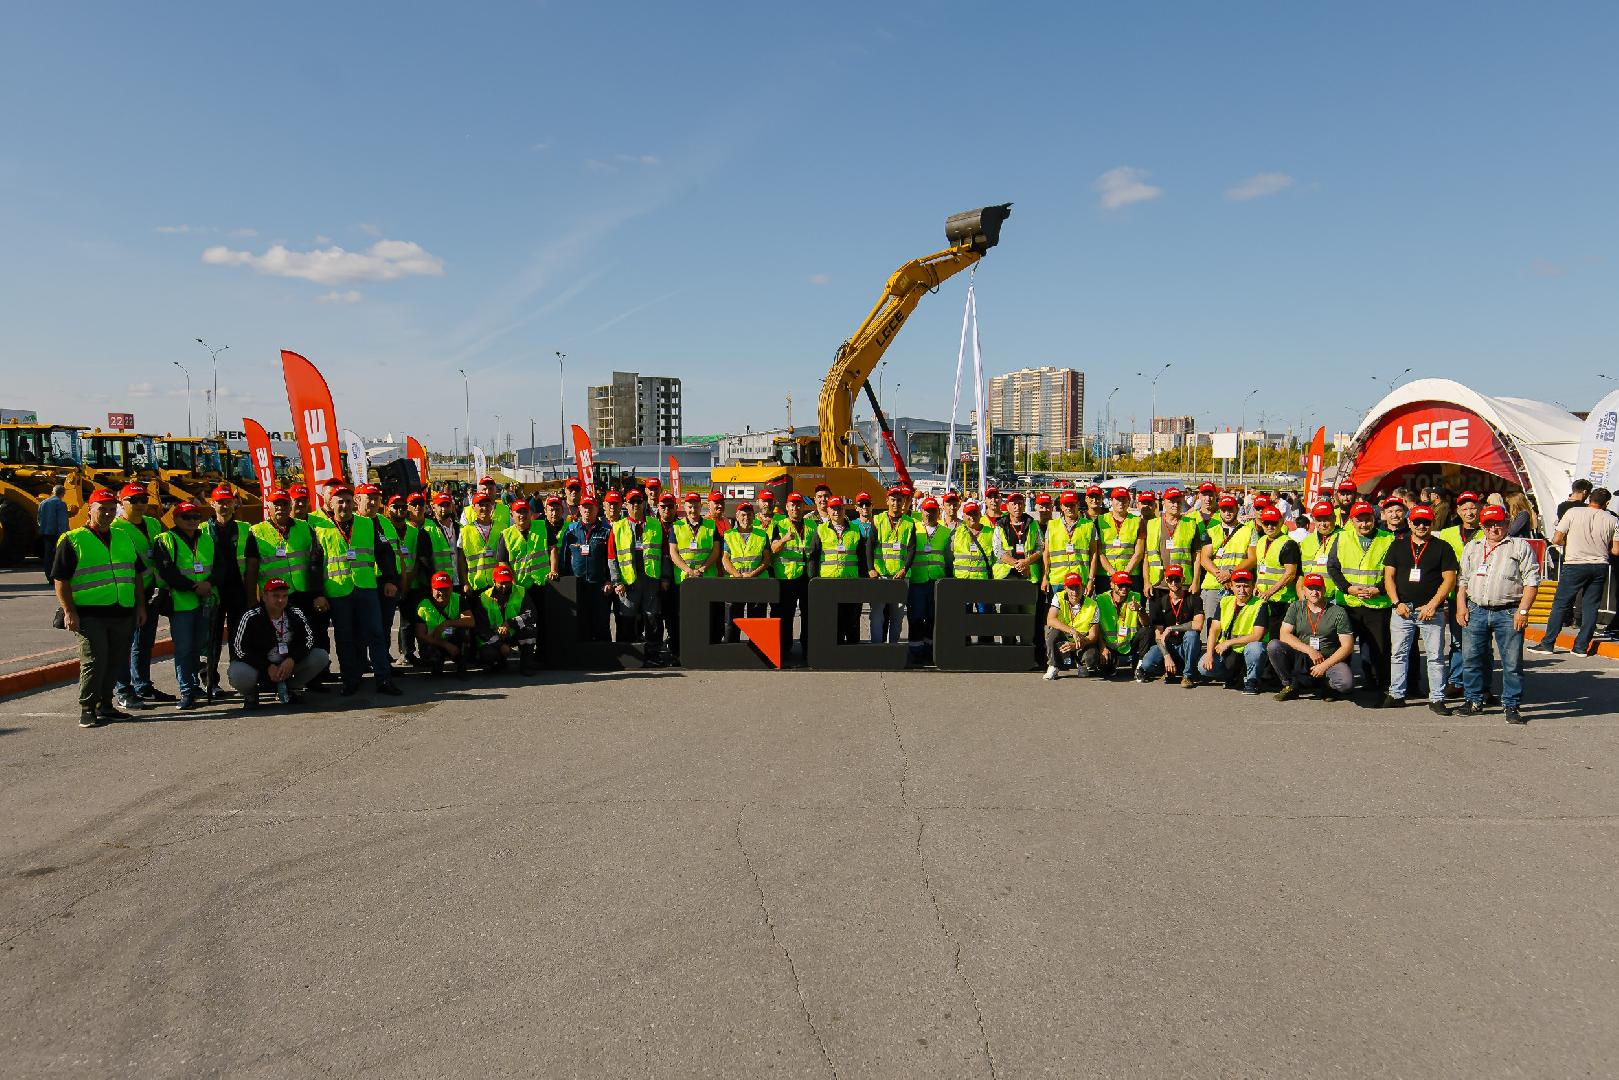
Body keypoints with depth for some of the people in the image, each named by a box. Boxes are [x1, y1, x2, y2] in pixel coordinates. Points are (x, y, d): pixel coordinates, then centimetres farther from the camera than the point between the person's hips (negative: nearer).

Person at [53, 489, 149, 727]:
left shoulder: (124, 537, 16)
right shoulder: (73, 540, 0)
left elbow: (136, 574, 20)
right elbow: (60, 579, -4)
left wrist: (140, 606, 14)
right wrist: (69, 611, -12)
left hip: (123, 614, 5)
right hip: (89, 615, -5)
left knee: (116, 662, 10)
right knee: (94, 661, -8)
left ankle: (105, 705, 24)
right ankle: (87, 710, 4)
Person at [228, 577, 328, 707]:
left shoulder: (296, 613, -5)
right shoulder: (251, 617, -16)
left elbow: (309, 638, -2)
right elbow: (239, 648, -16)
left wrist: (292, 660, -18)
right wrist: (267, 667, -21)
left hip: (288, 664, 3)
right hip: (258, 666, -3)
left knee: (322, 657, -15)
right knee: (238, 673, -36)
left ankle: (289, 689, 7)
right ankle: (250, 695, 3)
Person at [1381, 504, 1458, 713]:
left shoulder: (1442, 548, 5)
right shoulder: (1398, 546, 11)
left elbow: (1449, 580, -1)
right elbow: (1388, 576, 8)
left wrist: (1432, 605, -11)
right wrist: (1397, 603, -5)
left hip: (1431, 611, -2)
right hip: (1402, 609, 2)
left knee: (1435, 655, 0)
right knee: (1399, 653, 5)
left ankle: (1437, 698, 6)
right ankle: (1396, 694, 13)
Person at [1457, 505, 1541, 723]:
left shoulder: (1520, 546, 4)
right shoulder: (1471, 547, 16)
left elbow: (1531, 580, -1)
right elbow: (1462, 579, 17)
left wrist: (1523, 610, -10)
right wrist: (1461, 606, 6)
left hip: (1508, 613, -3)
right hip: (1475, 610, 3)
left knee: (1512, 662, 0)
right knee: (1471, 658, 6)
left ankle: (1511, 706, 10)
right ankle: (1475, 701, 18)